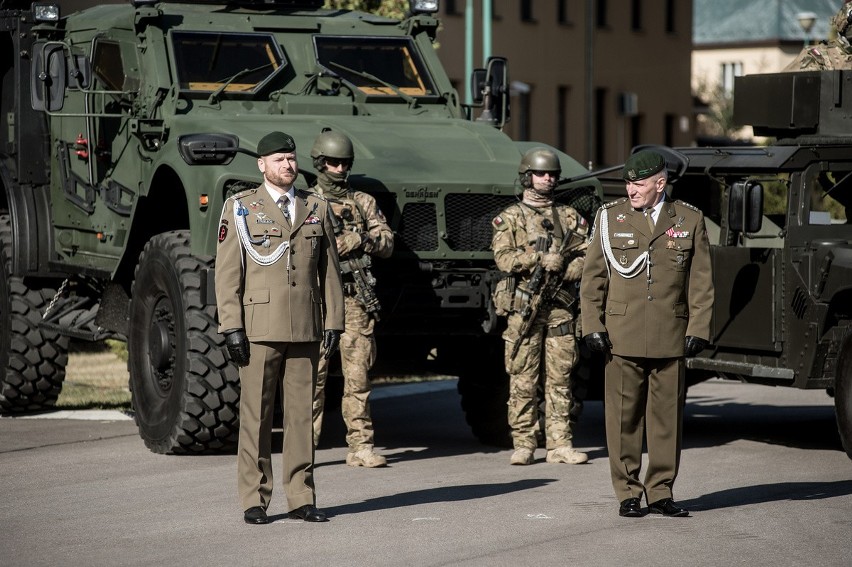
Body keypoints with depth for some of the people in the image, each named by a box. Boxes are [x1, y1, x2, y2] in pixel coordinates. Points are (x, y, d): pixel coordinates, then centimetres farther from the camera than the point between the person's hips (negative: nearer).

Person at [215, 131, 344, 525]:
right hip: (259, 326, -3)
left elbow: (329, 270, 12)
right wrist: (231, 327, -8)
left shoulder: (317, 208, 12)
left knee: (301, 412, 5)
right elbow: (227, 273, -1)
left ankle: (301, 497, 10)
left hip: (305, 329, 3)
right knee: (256, 414, -1)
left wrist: (333, 322, 5)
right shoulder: (239, 208, 3)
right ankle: (254, 500, 4)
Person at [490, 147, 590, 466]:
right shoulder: (509, 218, 6)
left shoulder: (570, 217, 14)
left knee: (560, 379, 2)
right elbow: (503, 257, -8)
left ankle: (560, 445, 5)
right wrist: (542, 259, -18)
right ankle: (523, 446, 3)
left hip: (560, 309, 2)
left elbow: (585, 258, 6)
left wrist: (560, 271, -12)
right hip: (523, 308, -2)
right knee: (523, 380, -1)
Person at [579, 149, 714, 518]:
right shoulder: (609, 218, 6)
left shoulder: (690, 221, 7)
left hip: (670, 337, 0)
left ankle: (660, 493, 12)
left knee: (667, 416, 3)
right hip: (622, 336, 0)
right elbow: (593, 277, 8)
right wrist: (592, 327, 1)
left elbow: (701, 281, 8)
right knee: (624, 417, 1)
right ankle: (628, 493, 9)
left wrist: (698, 330, 1)